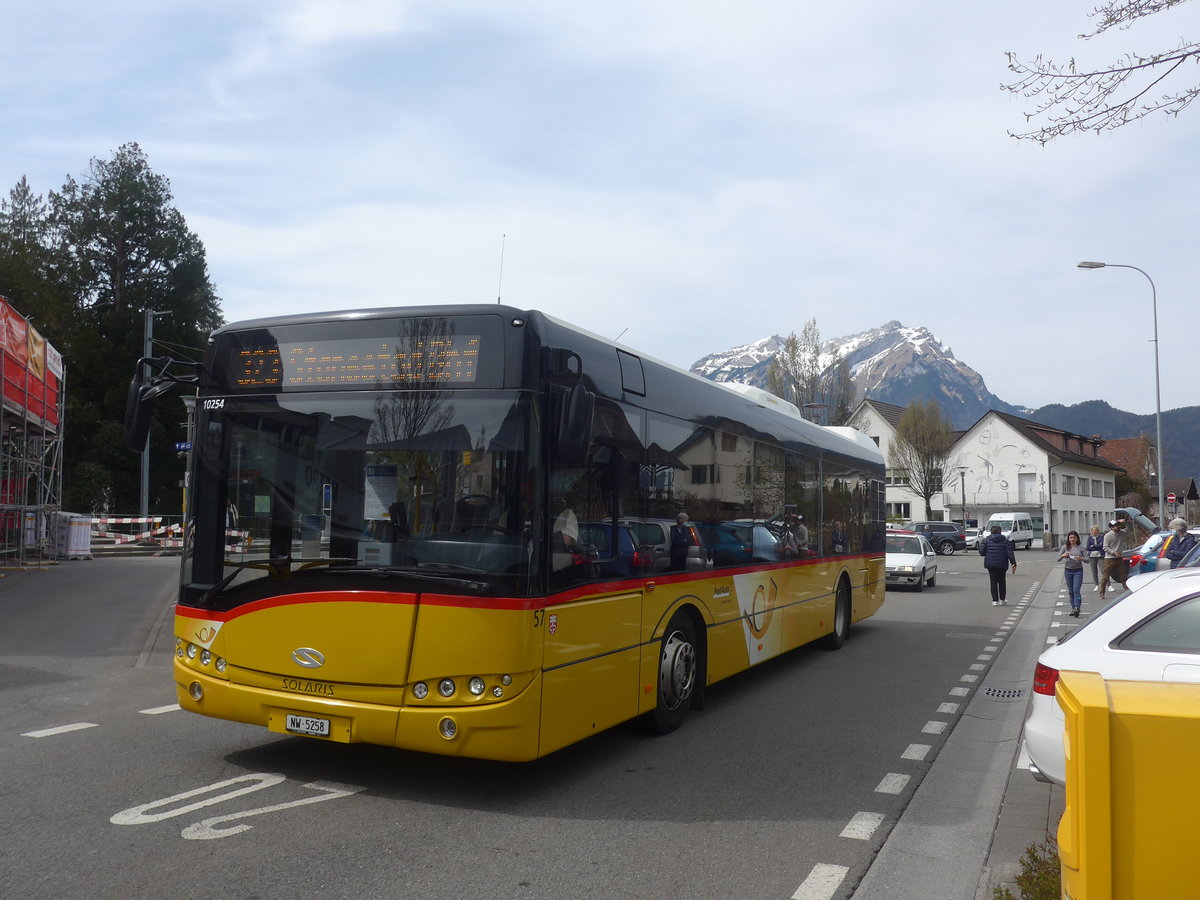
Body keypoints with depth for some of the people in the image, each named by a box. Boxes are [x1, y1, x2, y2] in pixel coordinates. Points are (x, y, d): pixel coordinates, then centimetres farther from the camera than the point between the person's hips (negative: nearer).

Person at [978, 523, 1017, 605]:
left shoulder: (986, 540, -1)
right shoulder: (1005, 540, 2)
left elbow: (982, 552, -4)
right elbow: (1010, 553, -4)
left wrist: (980, 545, 16)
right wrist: (1013, 564, -3)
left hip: (990, 564, -1)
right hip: (1002, 564, 1)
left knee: (993, 582, 3)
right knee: (1002, 581, 15)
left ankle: (995, 600, -1)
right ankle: (1002, 599, 17)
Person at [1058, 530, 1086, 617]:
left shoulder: (1081, 548, 1)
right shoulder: (1065, 547, 4)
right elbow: (1058, 558, 1)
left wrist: (1081, 558, -22)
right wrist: (1063, 555, -20)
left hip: (1078, 571, -2)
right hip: (1068, 571, 2)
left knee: (1076, 590, -12)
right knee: (1070, 591, 7)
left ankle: (1077, 608, -17)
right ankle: (1073, 608, 15)